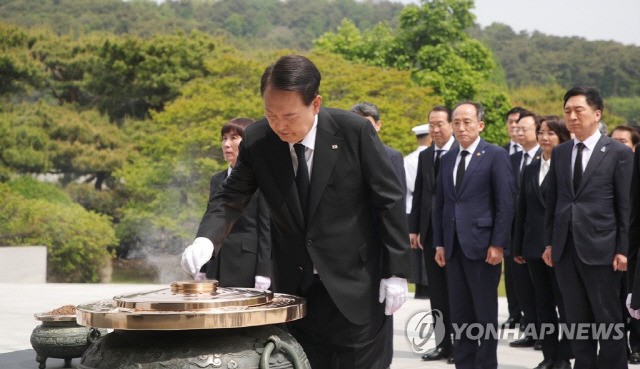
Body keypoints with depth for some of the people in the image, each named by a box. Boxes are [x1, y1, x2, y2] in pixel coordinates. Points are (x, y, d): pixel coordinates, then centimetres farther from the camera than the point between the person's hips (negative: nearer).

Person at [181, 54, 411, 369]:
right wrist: (205, 240, -19)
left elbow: (389, 202, -7)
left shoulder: (355, 131, -14)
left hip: (354, 286, -3)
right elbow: (231, 198, 1)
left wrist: (396, 272, -8)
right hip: (294, 289, 3)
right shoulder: (256, 141, -6)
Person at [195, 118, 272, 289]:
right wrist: (202, 271, 14)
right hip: (217, 269, 6)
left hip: (246, 269, -6)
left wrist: (263, 275, -12)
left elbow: (267, 230, -7)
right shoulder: (217, 180, 16)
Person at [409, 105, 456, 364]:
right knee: (436, 292, 9)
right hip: (429, 233, 6)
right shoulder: (424, 156, 12)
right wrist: (413, 228, 7)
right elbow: (418, 194, 13)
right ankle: (443, 344, 16)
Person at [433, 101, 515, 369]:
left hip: (482, 245, -6)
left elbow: (506, 204, -8)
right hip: (454, 247, 6)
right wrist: (439, 244, 10)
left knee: (485, 313, 1)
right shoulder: (447, 159, 14)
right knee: (459, 313, 9)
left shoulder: (496, 156, -4)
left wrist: (498, 244, -14)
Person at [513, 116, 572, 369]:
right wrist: (518, 247, 11)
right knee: (543, 305, 10)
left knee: (564, 303, 2)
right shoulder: (531, 169, 13)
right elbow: (522, 209, 13)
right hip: (534, 246, 6)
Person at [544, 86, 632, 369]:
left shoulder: (619, 152, -3)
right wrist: (549, 242, 9)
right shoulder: (560, 152, 11)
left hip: (600, 248, -5)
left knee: (608, 318, 3)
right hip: (564, 248, 5)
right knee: (577, 318, 11)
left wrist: (623, 250, -9)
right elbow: (552, 200, 14)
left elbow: (626, 205, -5)